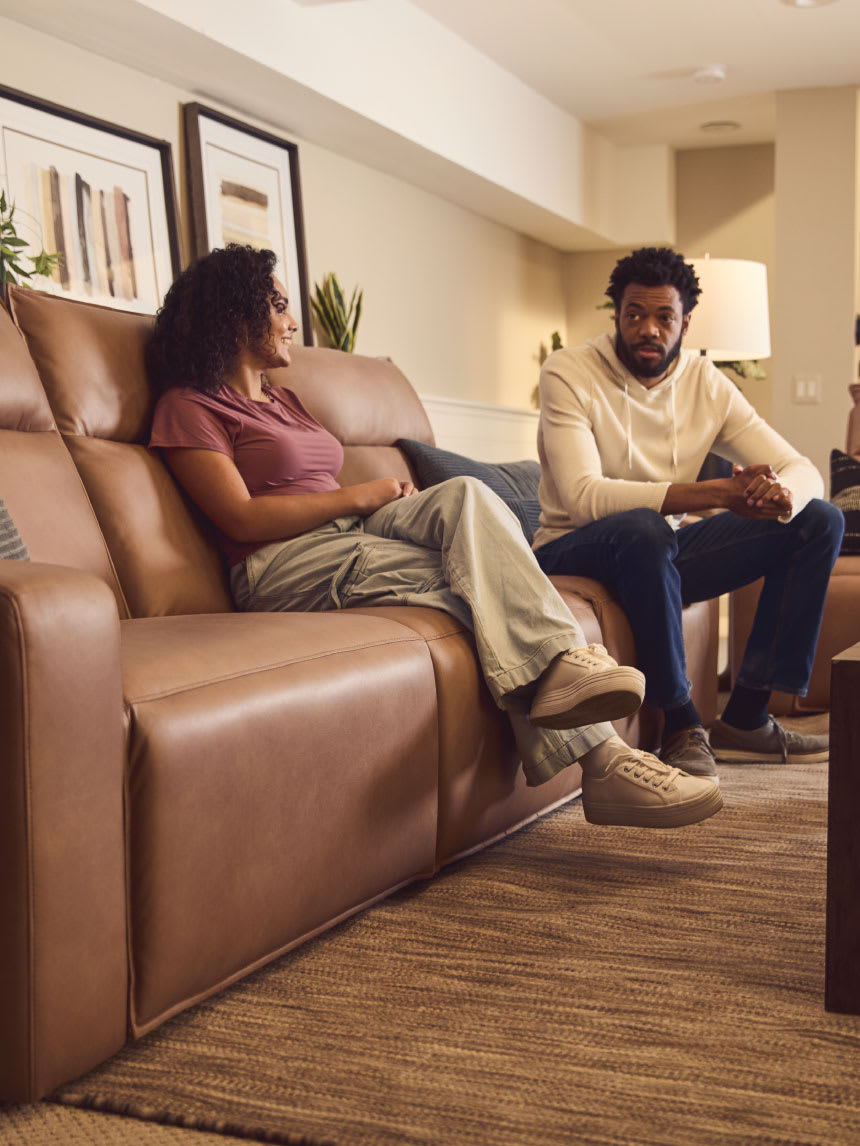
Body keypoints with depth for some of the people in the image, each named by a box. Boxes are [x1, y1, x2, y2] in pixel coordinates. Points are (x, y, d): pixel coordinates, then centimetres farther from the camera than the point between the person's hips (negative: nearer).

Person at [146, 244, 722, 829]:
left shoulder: (283, 401, 29)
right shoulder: (190, 407, 3)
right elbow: (242, 518, -11)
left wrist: (388, 494, -2)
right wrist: (361, 496, -7)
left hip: (355, 536, 7)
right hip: (289, 567, -7)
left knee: (465, 495, -24)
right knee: (490, 582, -24)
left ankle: (565, 671, -35)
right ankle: (602, 761, -29)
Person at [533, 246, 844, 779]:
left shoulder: (707, 384, 1)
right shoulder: (569, 373, -14)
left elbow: (803, 470, -3)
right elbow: (583, 497, -30)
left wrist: (780, 493, -31)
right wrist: (721, 491, -36)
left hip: (665, 553, 6)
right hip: (575, 552, -6)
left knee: (820, 520, -6)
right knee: (643, 528, -40)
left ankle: (746, 717, -8)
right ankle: (682, 724, -25)